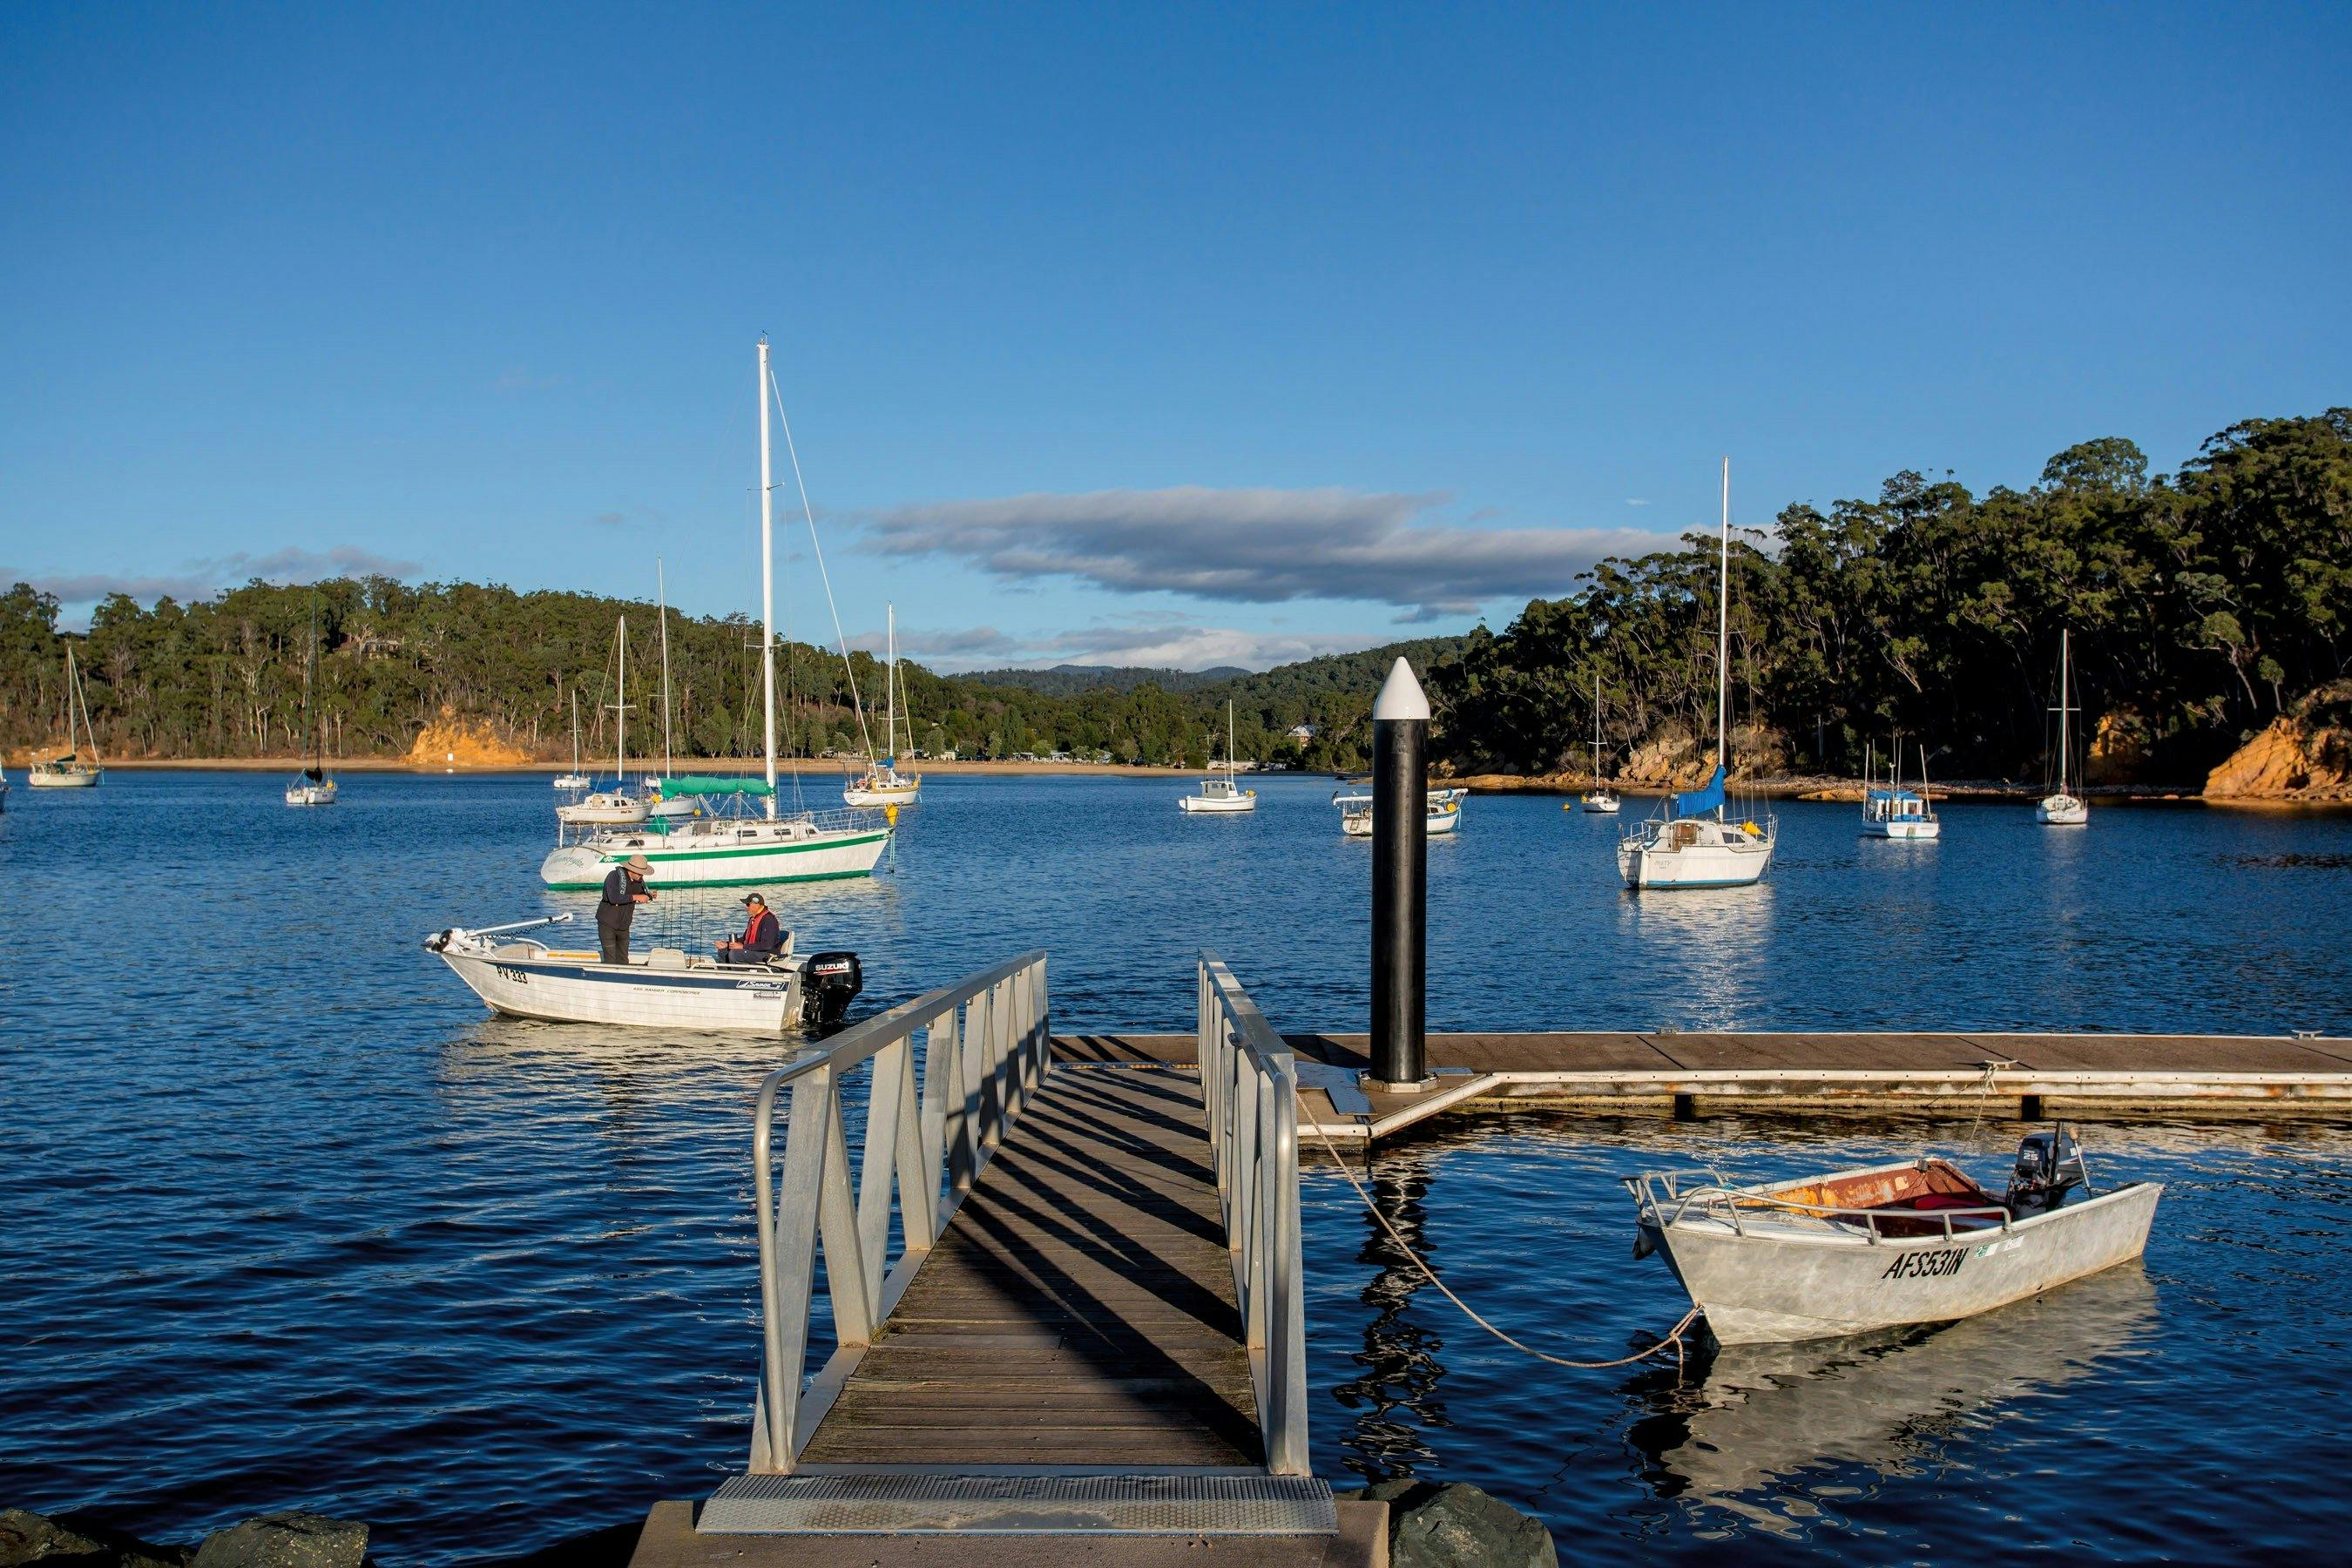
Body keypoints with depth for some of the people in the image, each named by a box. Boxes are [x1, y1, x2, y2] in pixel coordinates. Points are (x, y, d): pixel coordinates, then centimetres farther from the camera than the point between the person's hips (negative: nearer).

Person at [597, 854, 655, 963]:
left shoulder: (638, 880, -1)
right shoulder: (614, 876, -21)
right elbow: (614, 898, -35)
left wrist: (649, 895, -9)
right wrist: (635, 897, -33)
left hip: (623, 926, 7)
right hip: (607, 925, -7)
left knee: (623, 960, 13)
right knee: (610, 962, -7)